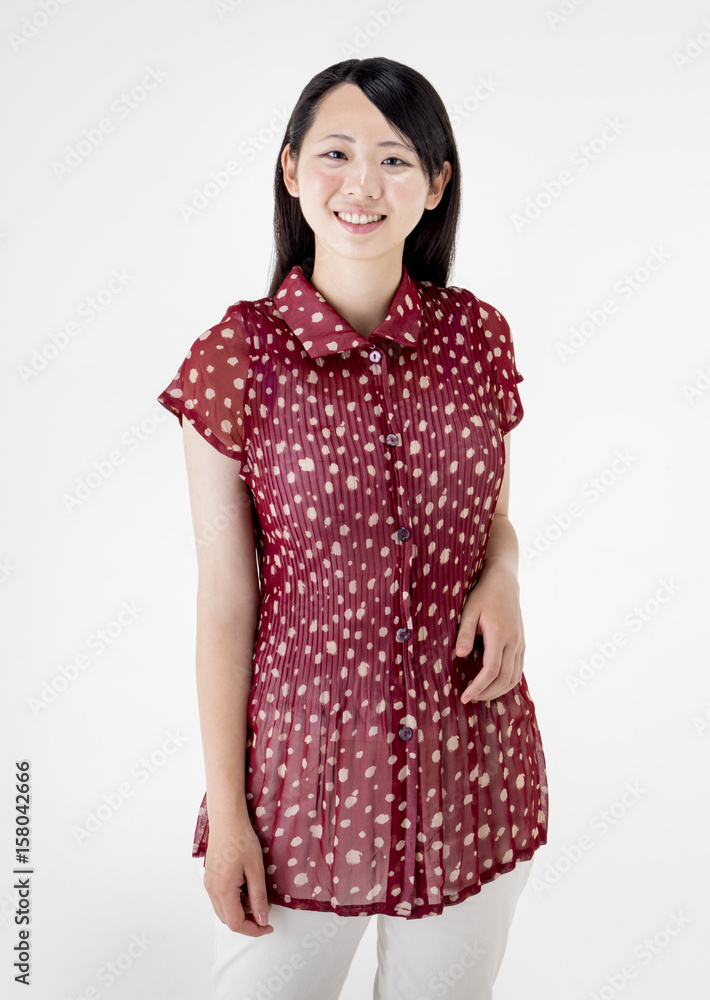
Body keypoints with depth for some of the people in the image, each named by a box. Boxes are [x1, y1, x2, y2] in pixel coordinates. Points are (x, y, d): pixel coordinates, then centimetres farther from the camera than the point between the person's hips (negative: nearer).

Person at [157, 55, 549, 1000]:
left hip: (473, 762, 3)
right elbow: (226, 596, -8)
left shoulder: (476, 333, -2)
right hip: (310, 761, -2)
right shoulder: (240, 354, -10)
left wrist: (504, 573, -10)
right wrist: (225, 808, -6)